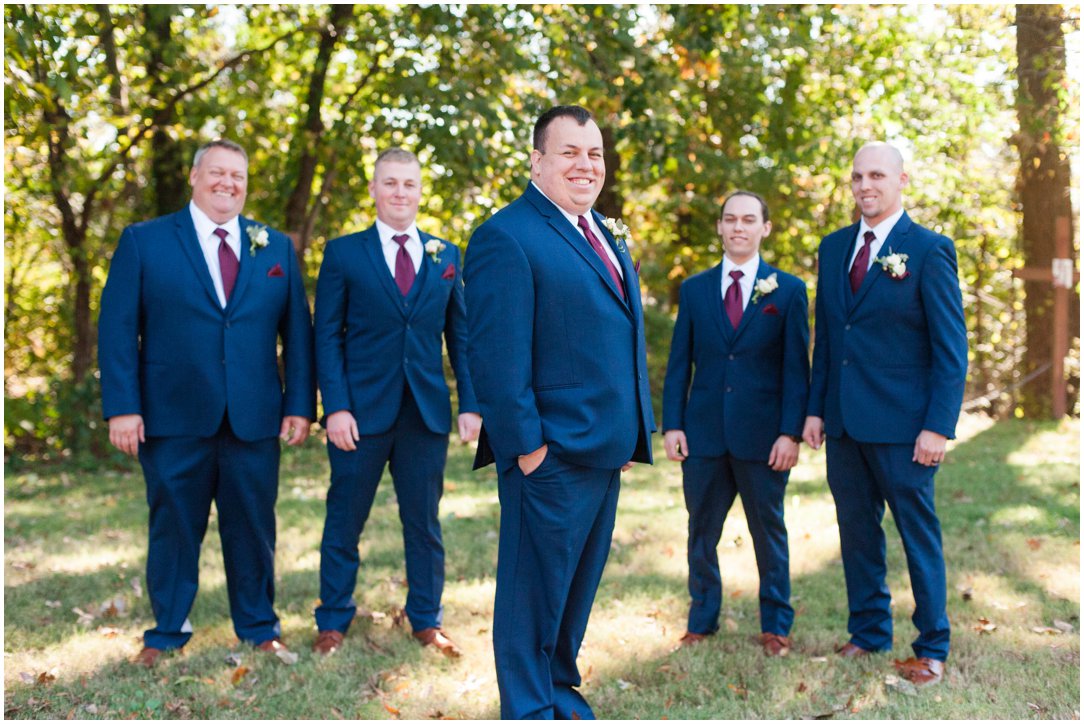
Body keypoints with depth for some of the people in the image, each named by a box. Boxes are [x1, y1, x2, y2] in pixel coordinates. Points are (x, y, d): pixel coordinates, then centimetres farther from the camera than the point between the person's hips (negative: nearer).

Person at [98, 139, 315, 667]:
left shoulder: (276, 247, 11)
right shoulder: (144, 241, 3)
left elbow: (296, 331, 9)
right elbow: (117, 328, -2)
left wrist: (300, 405, 1)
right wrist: (121, 407, -10)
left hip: (254, 419, 2)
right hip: (174, 418, -2)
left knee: (253, 527, 9)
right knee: (174, 526, 8)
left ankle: (259, 628, 24)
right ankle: (166, 633, 22)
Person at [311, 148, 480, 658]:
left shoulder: (445, 256, 10)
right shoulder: (343, 253, 2)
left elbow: (460, 335, 10)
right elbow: (327, 337, -1)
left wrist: (470, 404, 2)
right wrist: (335, 407, -10)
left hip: (427, 410, 2)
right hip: (361, 410, -2)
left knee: (424, 519, 9)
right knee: (344, 520, 6)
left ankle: (427, 620, 22)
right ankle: (333, 621, 20)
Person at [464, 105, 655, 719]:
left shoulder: (606, 234, 16)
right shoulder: (507, 237, -13)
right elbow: (498, 356, -17)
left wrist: (635, 431, 17)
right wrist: (526, 443, -20)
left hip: (605, 447, 9)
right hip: (553, 453, -9)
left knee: (581, 579, 19)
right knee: (536, 583, 3)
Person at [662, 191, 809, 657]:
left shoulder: (789, 291, 2)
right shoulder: (694, 289, 8)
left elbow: (796, 368, -2)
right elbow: (679, 363, 7)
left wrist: (791, 432, -9)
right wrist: (672, 424, -2)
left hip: (762, 436, -2)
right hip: (703, 433, 2)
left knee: (769, 532, 9)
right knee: (701, 533, 10)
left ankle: (775, 626, 22)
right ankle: (702, 620, 25)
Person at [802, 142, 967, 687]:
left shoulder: (930, 250, -7)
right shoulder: (833, 247, 11)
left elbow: (951, 348, -9)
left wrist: (938, 426, -14)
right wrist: (815, 409, 9)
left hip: (900, 424, -5)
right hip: (844, 420, 6)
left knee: (918, 534, 4)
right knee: (857, 531, 13)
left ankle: (932, 648, 16)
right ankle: (868, 632, 26)